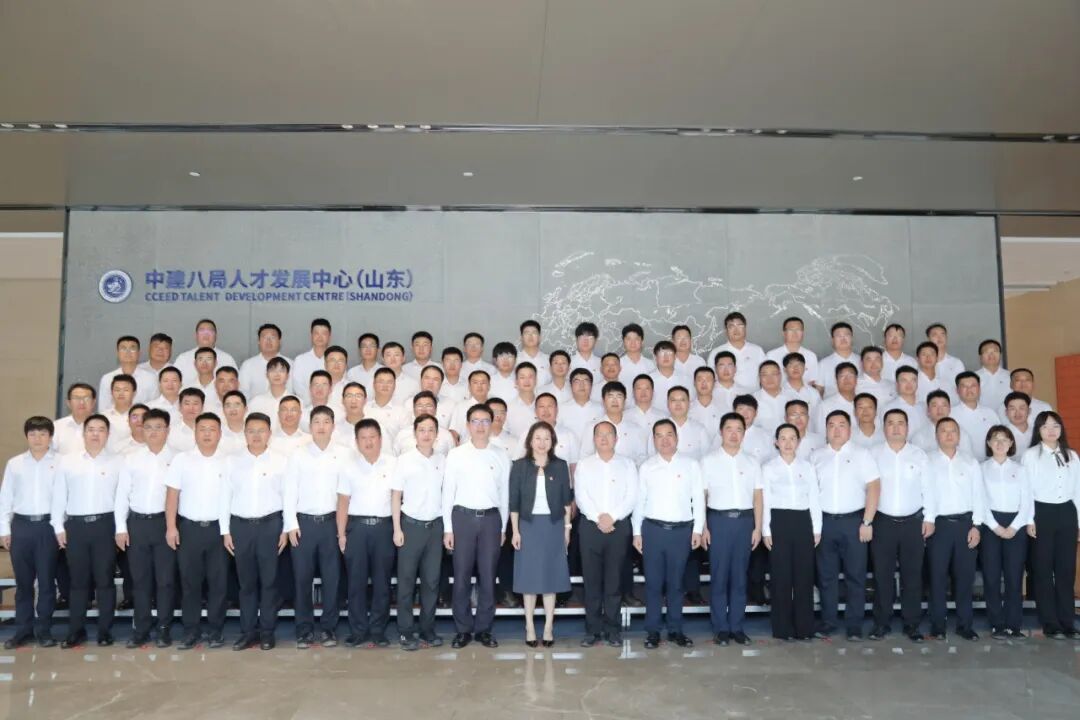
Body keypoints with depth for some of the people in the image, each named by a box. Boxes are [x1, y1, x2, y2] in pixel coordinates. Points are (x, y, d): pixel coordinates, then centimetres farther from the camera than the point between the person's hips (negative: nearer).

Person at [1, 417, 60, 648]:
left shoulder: (61, 462, -3)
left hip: (48, 525, -2)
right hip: (21, 525, 2)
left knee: (46, 580, 5)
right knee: (23, 581, 10)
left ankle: (43, 629, 17)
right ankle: (23, 629, 21)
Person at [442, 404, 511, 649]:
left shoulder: (501, 457, 4)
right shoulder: (455, 455, 0)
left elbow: (505, 494, 8)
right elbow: (448, 493, 1)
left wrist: (503, 528, 7)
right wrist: (447, 528, -3)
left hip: (491, 518, 1)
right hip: (463, 517, -1)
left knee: (488, 576, 7)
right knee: (461, 576, 4)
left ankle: (484, 628, 19)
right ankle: (463, 629, 17)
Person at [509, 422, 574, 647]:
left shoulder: (560, 466, 2)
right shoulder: (520, 466, -1)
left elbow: (566, 500, 5)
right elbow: (514, 501, -1)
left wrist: (567, 527, 2)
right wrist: (515, 530, -4)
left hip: (554, 526, 1)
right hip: (528, 525, -1)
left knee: (551, 576, 6)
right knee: (529, 577, 5)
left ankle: (548, 627, 15)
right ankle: (530, 627, 15)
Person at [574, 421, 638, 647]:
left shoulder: (627, 464, 6)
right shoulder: (584, 465, 6)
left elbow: (632, 497, -3)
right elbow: (580, 497, -3)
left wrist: (612, 517, -14)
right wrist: (598, 518, -14)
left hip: (619, 526, 0)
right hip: (590, 526, 0)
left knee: (614, 579, 3)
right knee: (591, 579, 2)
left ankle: (613, 629, 12)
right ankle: (593, 629, 10)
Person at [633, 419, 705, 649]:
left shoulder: (691, 465, 4)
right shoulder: (646, 467, 4)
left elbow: (698, 498, 4)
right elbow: (639, 500, 5)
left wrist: (697, 529, -1)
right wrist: (637, 532, 2)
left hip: (682, 530, 0)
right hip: (653, 529, 0)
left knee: (676, 582, 9)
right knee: (653, 582, 5)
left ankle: (675, 630, 20)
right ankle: (652, 631, 15)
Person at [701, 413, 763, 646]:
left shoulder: (752, 463, 10)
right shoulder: (709, 461, 1)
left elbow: (758, 497, 9)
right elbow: (701, 496, -1)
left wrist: (757, 528, 3)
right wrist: (703, 527, -6)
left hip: (744, 520, 3)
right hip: (719, 520, -2)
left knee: (740, 576, 7)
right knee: (719, 576, 2)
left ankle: (736, 626, 16)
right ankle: (720, 628, 10)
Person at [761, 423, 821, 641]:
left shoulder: (808, 467, 9)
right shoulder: (768, 468, 2)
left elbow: (815, 499, 8)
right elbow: (765, 501, -1)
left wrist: (817, 528, 3)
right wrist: (766, 531, -6)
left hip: (803, 521, 2)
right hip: (779, 521, -2)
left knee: (804, 575, 5)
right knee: (781, 575, 2)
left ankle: (804, 627, 16)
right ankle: (783, 628, 11)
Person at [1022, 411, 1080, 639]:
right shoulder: (1031, 455, -2)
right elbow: (1027, 489, -5)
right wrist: (1029, 520, -9)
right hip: (1042, 513, -3)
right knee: (1044, 569, 3)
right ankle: (1050, 623, 10)